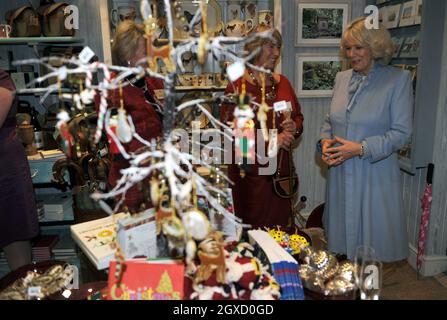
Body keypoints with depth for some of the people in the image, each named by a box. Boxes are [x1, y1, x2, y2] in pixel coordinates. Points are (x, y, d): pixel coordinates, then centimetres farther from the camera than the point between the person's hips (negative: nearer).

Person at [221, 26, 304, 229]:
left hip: (282, 168, 6)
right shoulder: (238, 86, -9)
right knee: (254, 229, 5)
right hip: (251, 171, -5)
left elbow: (298, 116, 20)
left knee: (280, 225, 14)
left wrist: (294, 127, -4)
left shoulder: (282, 83, 10)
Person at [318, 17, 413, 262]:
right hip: (340, 174, 5)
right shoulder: (341, 78, 9)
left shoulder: (399, 80, -7)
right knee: (341, 240, 16)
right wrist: (325, 141, -4)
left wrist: (361, 148, -20)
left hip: (375, 176, -5)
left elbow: (401, 133, -11)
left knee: (373, 247, 6)